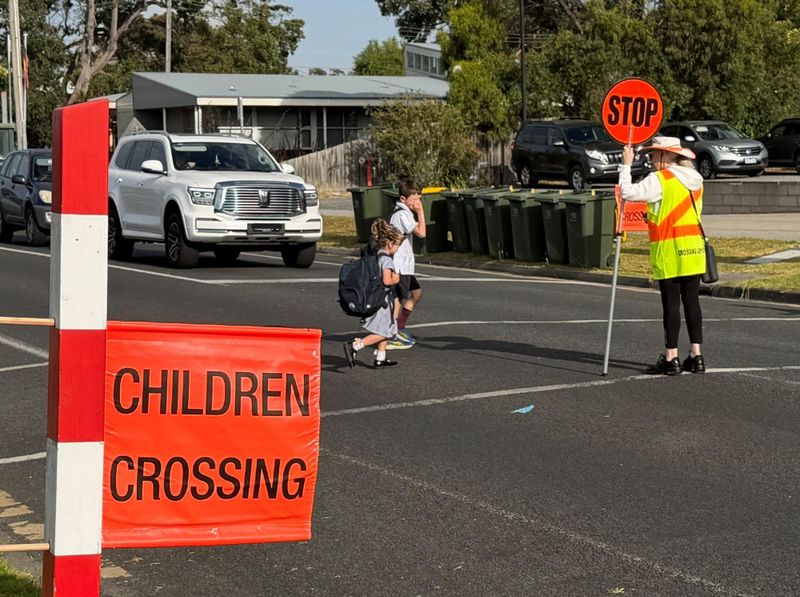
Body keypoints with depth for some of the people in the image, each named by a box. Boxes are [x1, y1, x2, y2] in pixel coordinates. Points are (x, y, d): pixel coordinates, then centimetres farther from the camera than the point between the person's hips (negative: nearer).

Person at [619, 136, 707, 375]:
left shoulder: (659, 180, -12)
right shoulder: (695, 180, 12)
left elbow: (628, 193, -15)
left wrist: (626, 165, -3)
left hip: (669, 250, -7)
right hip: (694, 248, 7)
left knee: (671, 303, -3)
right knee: (692, 300, 9)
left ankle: (671, 358, 0)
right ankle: (696, 356, 11)